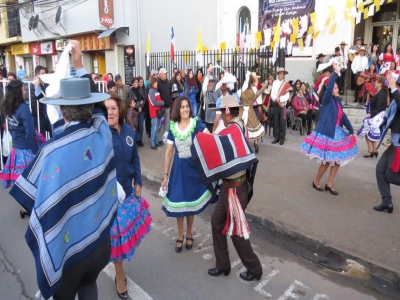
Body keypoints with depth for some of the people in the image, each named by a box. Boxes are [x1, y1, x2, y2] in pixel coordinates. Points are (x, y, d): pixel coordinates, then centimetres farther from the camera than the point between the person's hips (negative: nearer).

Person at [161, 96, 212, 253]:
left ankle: (189, 234, 34)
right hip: (178, 168, 2)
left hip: (194, 167, -2)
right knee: (178, 202, 6)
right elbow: (168, 153, 3)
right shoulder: (173, 128, -2)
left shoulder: (197, 123, -10)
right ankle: (180, 236, 27)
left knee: (191, 202, 11)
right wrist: (165, 175, 3)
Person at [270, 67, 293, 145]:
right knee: (276, 121, 7)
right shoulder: (274, 83, 7)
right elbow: (272, 94, 2)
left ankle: (282, 138, 5)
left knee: (282, 122, -1)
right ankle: (276, 137, 14)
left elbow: (287, 96, -8)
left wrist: (279, 99, -18)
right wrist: (275, 99, -15)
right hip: (275, 104, 3)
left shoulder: (286, 84, -1)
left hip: (282, 105, -3)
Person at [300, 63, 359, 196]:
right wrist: (335, 72, -28)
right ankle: (316, 182, 22)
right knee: (327, 161, 0)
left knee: (338, 159, 10)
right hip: (326, 133, -8)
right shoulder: (327, 99, -10)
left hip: (337, 133, 8)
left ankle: (329, 184, 23)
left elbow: (343, 116, 9)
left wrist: (350, 131, 4)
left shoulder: (338, 100, 9)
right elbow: (328, 88, -30)